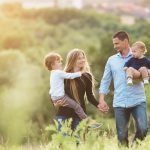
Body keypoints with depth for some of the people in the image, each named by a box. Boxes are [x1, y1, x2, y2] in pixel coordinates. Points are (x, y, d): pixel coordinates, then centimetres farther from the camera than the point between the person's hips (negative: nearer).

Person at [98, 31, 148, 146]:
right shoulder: (112, 60, 12)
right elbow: (105, 80, 13)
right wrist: (101, 99, 3)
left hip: (138, 101, -2)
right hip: (119, 103, 2)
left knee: (143, 129, -17)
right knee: (122, 135, 2)